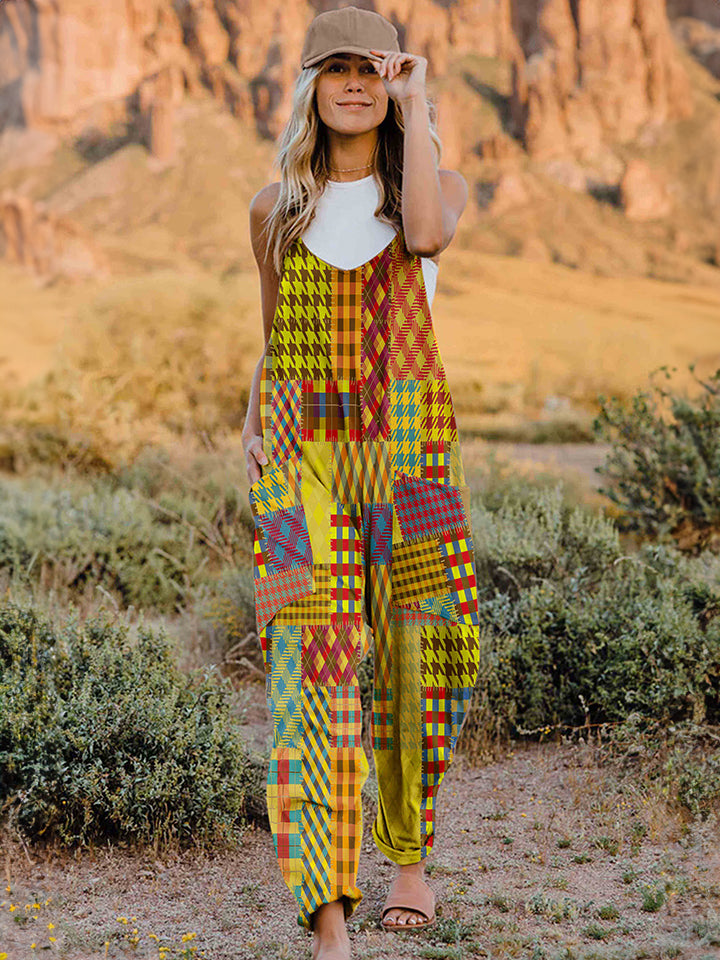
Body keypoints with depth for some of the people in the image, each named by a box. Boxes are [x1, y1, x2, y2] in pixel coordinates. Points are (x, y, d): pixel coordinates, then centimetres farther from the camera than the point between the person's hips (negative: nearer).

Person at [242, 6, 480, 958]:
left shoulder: (439, 183, 6)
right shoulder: (276, 209, 11)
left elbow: (426, 235, -20)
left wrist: (416, 103, -10)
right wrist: (253, 442, 10)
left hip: (407, 441, 0)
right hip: (301, 448, 0)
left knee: (412, 649, 6)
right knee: (313, 655, -12)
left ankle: (412, 859, 30)